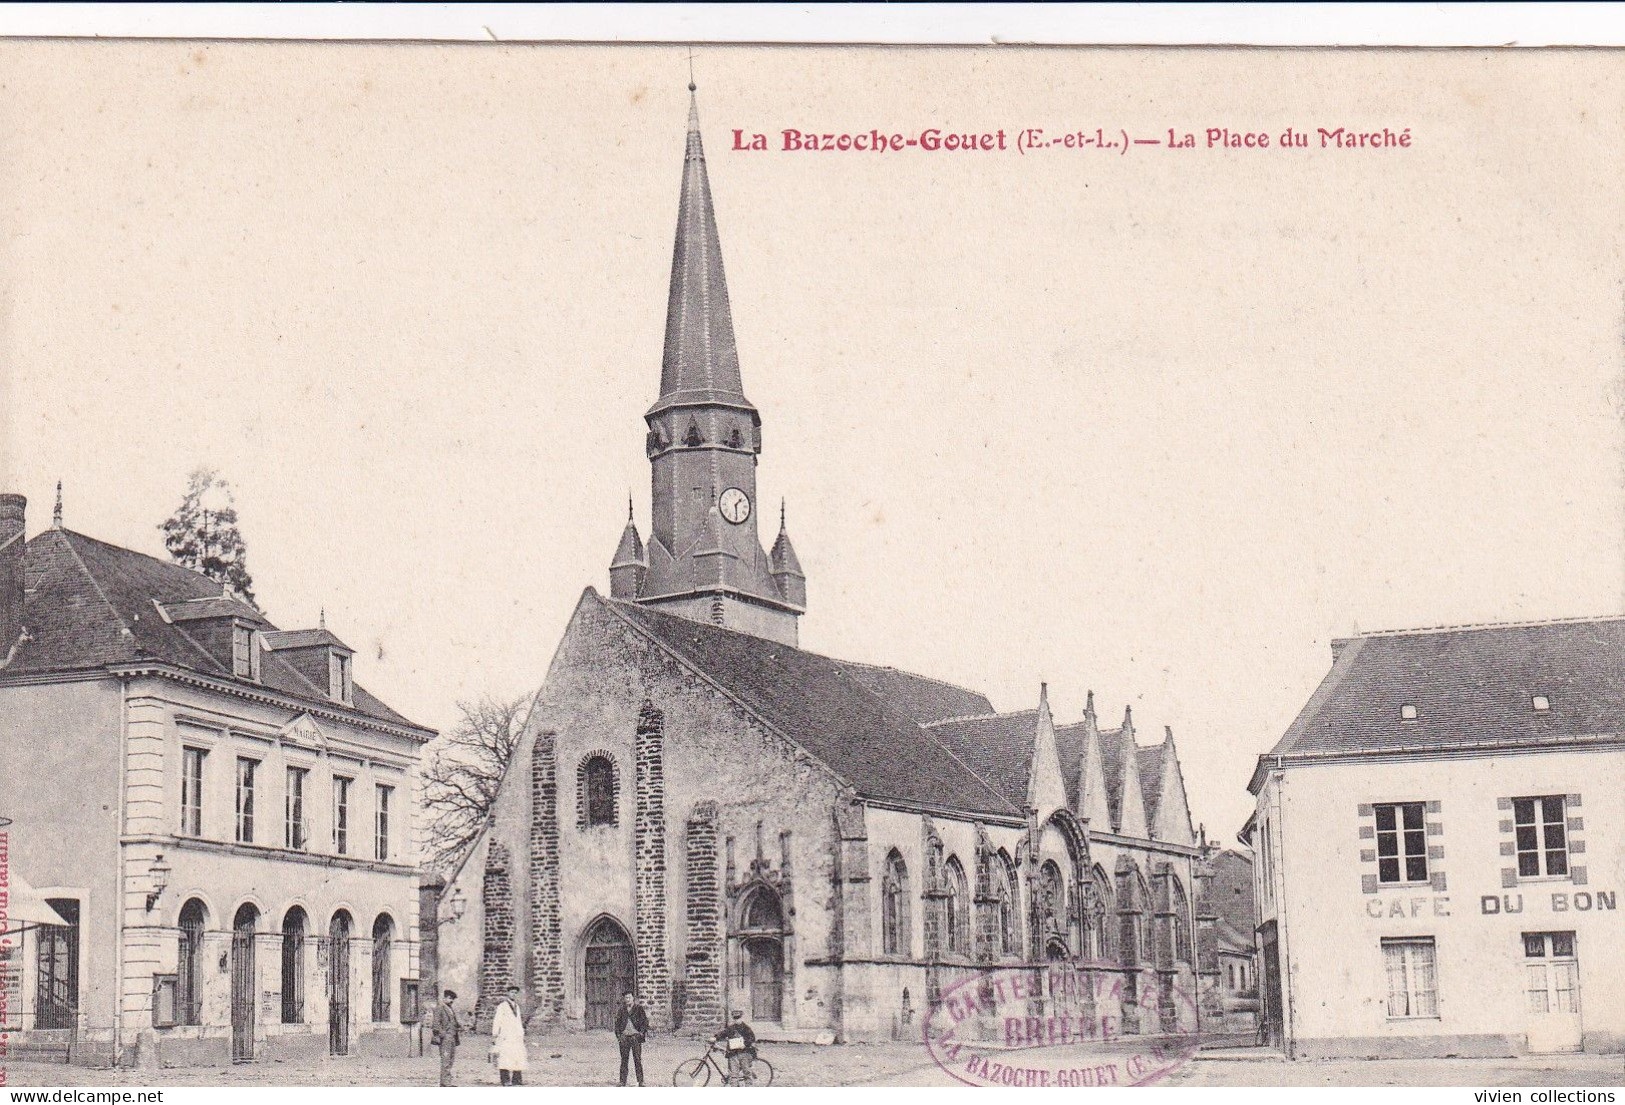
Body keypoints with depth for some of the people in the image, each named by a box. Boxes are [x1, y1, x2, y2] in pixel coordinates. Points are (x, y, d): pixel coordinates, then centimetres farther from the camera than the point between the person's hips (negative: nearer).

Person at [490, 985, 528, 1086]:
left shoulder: (516, 1006, 19)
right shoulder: (502, 1006, -2)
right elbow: (496, 1021, -4)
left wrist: (522, 1035, 19)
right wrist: (494, 1035, -9)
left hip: (517, 1037, 7)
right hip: (505, 1036, -7)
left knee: (518, 1058, 1)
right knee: (505, 1058, -11)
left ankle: (517, 1079, 3)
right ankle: (505, 1080, -11)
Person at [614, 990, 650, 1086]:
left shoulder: (639, 1008, 5)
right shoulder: (621, 1010, 14)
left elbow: (645, 1021, 2)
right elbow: (617, 1023, 18)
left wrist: (642, 1033, -8)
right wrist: (618, 1034, 5)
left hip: (635, 1036, -3)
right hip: (624, 1036, 3)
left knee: (637, 1059, -6)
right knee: (624, 1060, 3)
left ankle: (640, 1081, -4)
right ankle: (622, 1082, 6)